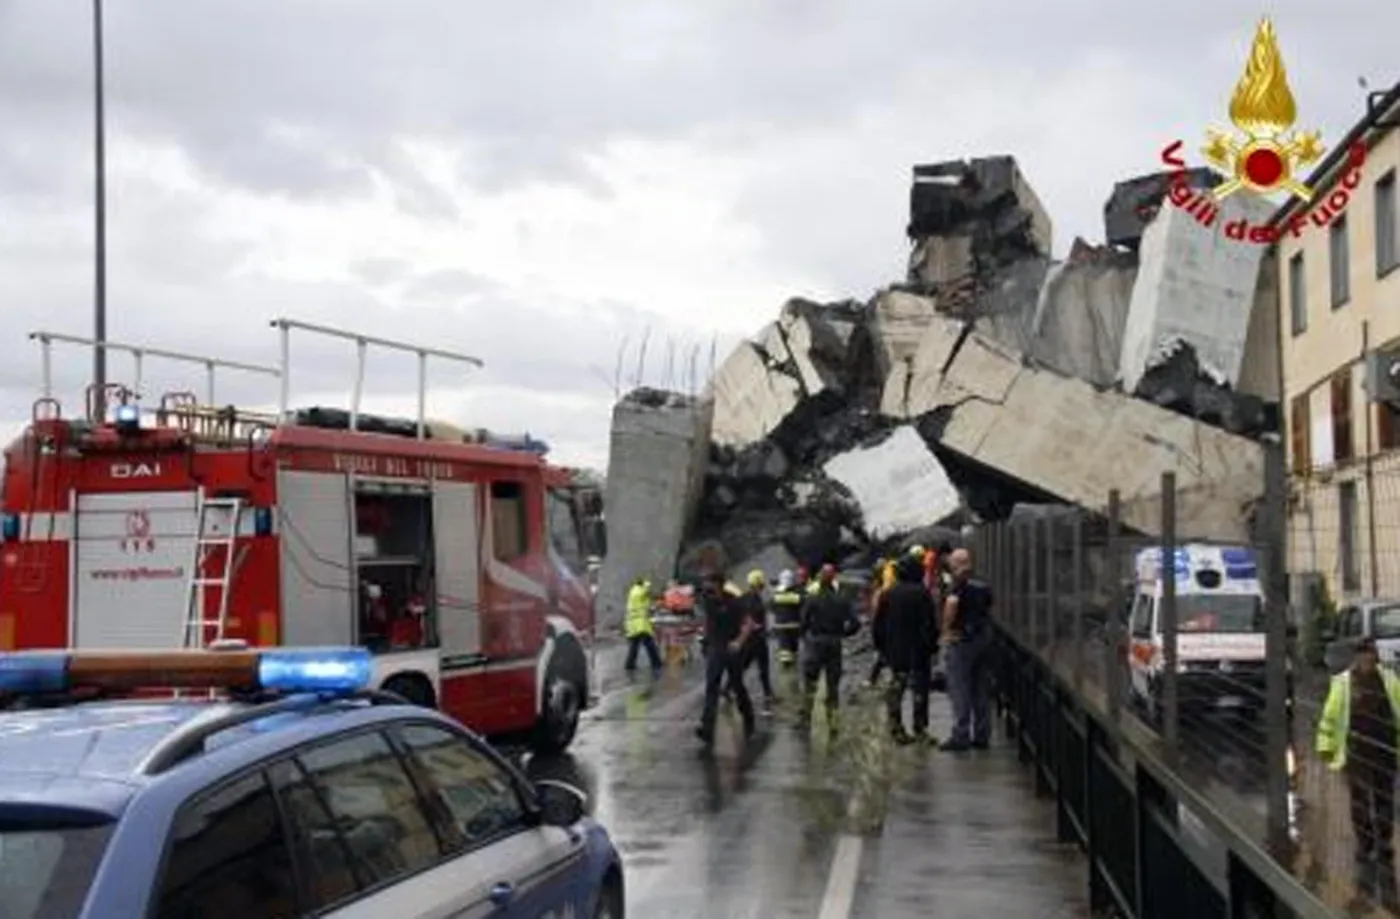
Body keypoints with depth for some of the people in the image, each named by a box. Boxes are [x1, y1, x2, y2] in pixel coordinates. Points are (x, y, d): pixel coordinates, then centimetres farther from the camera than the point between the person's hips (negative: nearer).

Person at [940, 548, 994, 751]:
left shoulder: (959, 585, -12)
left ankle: (961, 735, -5)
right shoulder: (983, 586, 12)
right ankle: (981, 735, 14)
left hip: (961, 640, -8)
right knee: (981, 690, 11)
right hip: (984, 638, 8)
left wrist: (946, 628, -22)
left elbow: (952, 602, -31)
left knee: (960, 689, -3)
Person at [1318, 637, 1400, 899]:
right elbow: (1330, 716, 2)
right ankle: (1365, 855, 16)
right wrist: (1326, 746, -2)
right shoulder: (1343, 682, -1)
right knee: (1360, 806, 6)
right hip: (1357, 754, -1)